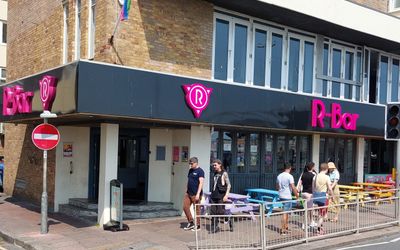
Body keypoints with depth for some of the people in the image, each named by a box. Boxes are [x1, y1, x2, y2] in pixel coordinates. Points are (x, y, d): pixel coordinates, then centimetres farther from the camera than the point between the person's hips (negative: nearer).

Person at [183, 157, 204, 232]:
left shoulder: (200, 171, -10)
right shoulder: (190, 170, 14)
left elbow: (201, 183, -17)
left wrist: (198, 194, -23)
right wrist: (186, 191, 18)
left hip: (195, 194, -8)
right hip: (188, 193, 8)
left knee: (197, 209, 0)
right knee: (185, 207, 6)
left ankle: (197, 225, 10)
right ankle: (190, 223, 18)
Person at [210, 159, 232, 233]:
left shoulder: (224, 173, -5)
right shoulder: (215, 174, 15)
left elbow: (229, 185, -6)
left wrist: (226, 195, -14)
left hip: (221, 196, -6)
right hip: (214, 195, 6)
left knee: (220, 212, -6)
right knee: (213, 212, 2)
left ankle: (229, 221, 20)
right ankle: (214, 228, 9)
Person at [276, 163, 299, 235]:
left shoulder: (279, 176, 8)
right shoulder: (290, 176, -14)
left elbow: (277, 187, 17)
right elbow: (293, 187, -16)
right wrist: (297, 195, -6)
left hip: (281, 196, 7)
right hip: (287, 197, -7)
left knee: (286, 212, 20)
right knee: (285, 213, -3)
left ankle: (286, 227, 30)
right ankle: (283, 230, 0)